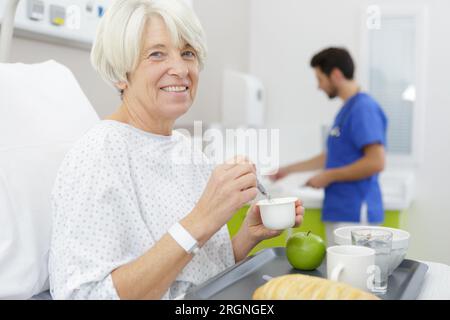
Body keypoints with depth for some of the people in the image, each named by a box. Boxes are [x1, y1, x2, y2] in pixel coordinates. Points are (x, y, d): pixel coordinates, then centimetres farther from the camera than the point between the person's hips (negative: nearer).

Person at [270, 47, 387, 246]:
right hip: (339, 213, 9)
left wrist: (329, 176, -14)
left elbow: (376, 162, -22)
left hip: (354, 216, -9)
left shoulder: (364, 108, -13)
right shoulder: (347, 109, 16)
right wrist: (288, 170, 27)